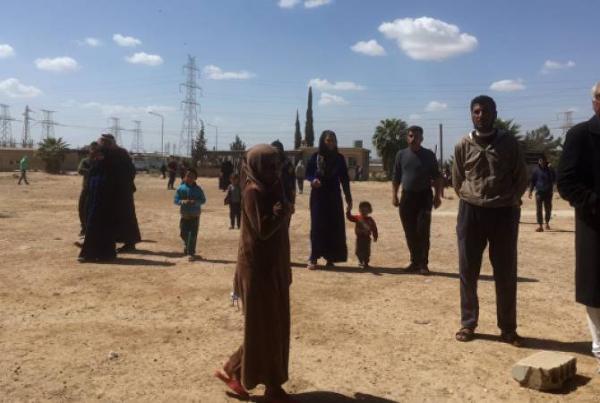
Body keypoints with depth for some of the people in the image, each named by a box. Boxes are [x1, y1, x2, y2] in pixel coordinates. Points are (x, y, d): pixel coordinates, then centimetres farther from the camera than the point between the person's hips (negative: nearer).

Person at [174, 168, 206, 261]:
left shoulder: (198, 189, -2)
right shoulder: (180, 188, 0)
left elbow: (203, 200, 0)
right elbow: (176, 200, 1)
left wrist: (195, 202, -19)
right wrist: (183, 201, -20)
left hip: (195, 215, -2)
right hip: (184, 215, 2)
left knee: (193, 234, -6)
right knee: (183, 233, 8)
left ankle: (191, 253, -1)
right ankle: (187, 245, 40)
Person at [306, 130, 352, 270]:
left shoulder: (339, 158, 4)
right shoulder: (315, 157, -2)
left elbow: (345, 179, 5)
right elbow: (308, 173, 1)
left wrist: (348, 198, 1)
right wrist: (313, 180, -22)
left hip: (334, 196, 2)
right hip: (318, 196, -2)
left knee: (335, 227, 0)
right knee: (317, 226, -6)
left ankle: (330, 258, 8)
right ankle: (313, 258, -2)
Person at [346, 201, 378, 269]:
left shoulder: (370, 220, -2)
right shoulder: (357, 218, -3)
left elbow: (374, 229, 2)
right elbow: (350, 217, -10)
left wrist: (375, 237, 2)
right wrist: (348, 211, -23)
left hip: (366, 238, 0)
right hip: (359, 238, 0)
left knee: (366, 251, 5)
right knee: (359, 251, 3)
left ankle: (366, 263, 18)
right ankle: (361, 262, 17)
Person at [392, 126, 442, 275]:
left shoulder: (429, 155, 1)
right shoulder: (401, 154, 6)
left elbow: (437, 177, 4)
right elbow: (396, 177, 10)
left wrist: (437, 195, -4)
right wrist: (394, 195, 3)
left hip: (424, 196, -2)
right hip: (407, 196, 3)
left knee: (423, 231, -8)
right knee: (410, 232, 5)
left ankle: (423, 263, -1)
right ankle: (415, 261, 16)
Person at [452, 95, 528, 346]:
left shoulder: (509, 143, 2)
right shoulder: (463, 146, 4)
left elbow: (522, 179, 7)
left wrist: (506, 201, 2)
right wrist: (472, 201, 6)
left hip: (504, 213, 0)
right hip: (471, 213, 1)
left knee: (506, 274, 4)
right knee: (468, 272, 5)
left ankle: (508, 329, 16)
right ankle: (468, 324, 19)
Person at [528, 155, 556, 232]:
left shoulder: (550, 170, 4)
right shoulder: (536, 170, 3)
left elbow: (554, 179, 1)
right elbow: (532, 181, 7)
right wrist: (530, 191, 2)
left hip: (548, 192, 1)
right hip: (539, 192, -1)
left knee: (548, 208, 11)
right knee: (539, 209, -8)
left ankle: (547, 223, 31)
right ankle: (540, 225, -9)